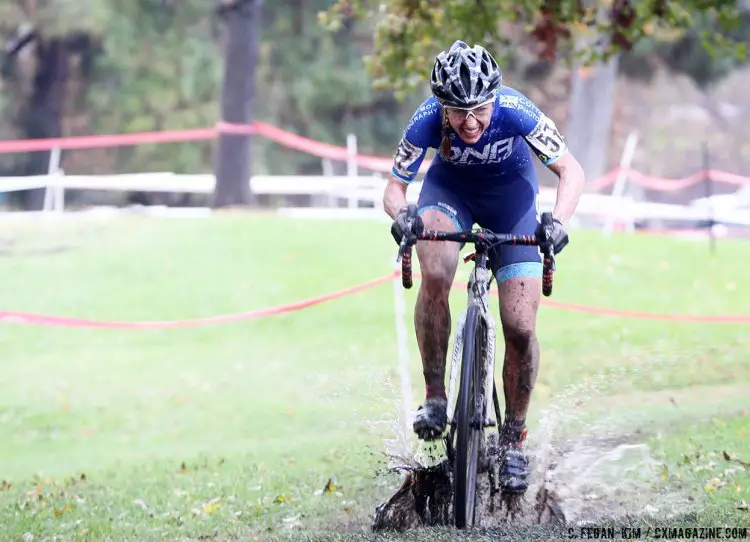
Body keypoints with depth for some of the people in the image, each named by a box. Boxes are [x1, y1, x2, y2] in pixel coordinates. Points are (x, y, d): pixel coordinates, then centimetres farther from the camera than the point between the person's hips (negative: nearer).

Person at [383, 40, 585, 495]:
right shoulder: (427, 120, -31)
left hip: (511, 190, 0)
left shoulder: (515, 111, -34)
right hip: (449, 187, 0)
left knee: (521, 328, -9)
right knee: (435, 275, -32)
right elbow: (395, 188, -21)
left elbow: (572, 171, -28)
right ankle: (435, 397, -16)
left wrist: (558, 220, -46)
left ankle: (514, 437, 11)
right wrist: (402, 215, -44)